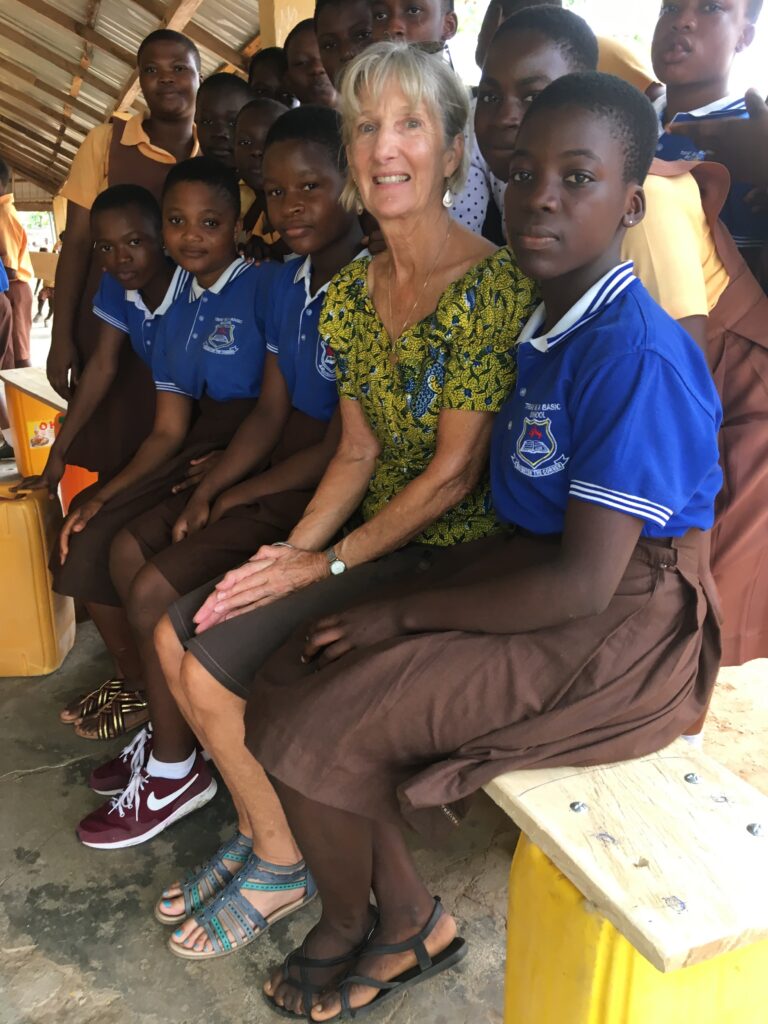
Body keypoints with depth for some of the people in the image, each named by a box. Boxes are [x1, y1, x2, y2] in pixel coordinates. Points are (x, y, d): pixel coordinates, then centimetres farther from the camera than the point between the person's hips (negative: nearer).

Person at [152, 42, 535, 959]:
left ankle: (286, 868, 13)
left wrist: (323, 564, -14)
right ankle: (263, 823, 20)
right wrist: (286, 553, -4)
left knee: (216, 662, -14)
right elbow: (358, 453, 8)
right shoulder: (348, 295, 7)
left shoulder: (489, 286, -17)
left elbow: (454, 475, -18)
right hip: (372, 535, 8)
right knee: (176, 631, 1)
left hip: (451, 552, -7)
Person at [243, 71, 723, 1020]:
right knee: (286, 677, 1)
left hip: (614, 629, -9)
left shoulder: (637, 353, -21)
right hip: (528, 575, 9)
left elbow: (583, 585, -25)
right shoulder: (541, 327, 8)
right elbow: (523, 518, 11)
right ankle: (408, 920, 16)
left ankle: (346, 927, 20)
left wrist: (400, 614, -15)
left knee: (303, 731, -14)